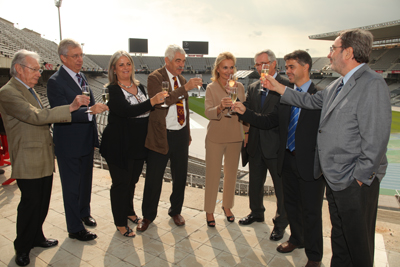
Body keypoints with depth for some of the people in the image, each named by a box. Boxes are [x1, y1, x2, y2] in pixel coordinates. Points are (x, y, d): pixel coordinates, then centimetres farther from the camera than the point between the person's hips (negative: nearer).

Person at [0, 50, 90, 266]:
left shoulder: (29, 89, 15)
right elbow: (36, 116, -27)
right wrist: (70, 108, -31)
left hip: (44, 159, 8)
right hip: (28, 161, -8)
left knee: (42, 204, 17)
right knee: (30, 205, 4)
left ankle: (36, 237, 36)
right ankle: (22, 248, 24)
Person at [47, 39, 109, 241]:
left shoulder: (81, 77, 8)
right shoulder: (55, 82, -17)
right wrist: (90, 110, -40)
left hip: (86, 141, 8)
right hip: (69, 144, -8)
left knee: (86, 180, 22)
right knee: (72, 186, 6)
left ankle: (84, 213, 44)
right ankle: (75, 228, 22)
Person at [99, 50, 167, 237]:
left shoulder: (139, 87, 9)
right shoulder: (112, 90, -12)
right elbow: (126, 111, -29)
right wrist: (152, 101, -36)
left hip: (139, 144, 6)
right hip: (119, 146, -6)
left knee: (132, 181, 20)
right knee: (121, 183, 6)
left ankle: (129, 212, 42)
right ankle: (120, 223, 24)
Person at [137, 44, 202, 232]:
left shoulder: (182, 80, 12)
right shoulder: (155, 78, -8)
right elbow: (160, 101, -27)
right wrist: (185, 88, -29)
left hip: (181, 135, 6)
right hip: (161, 137, -5)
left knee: (180, 176, 13)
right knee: (153, 179, 5)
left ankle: (175, 211, 34)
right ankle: (148, 215, 25)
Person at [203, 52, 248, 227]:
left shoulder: (239, 87, 4)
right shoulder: (211, 88, -5)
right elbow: (208, 112, -16)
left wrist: (247, 131, 8)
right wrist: (220, 107, -36)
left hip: (235, 137, 4)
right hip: (215, 137, -3)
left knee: (231, 174, 15)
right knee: (213, 175, 4)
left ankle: (227, 205, 35)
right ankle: (209, 210, 21)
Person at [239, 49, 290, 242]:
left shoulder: (286, 86, -8)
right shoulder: (253, 88, 10)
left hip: (276, 146, -6)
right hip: (256, 145, 6)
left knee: (281, 186, 8)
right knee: (255, 182, 20)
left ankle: (280, 223, 27)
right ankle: (257, 213, 42)